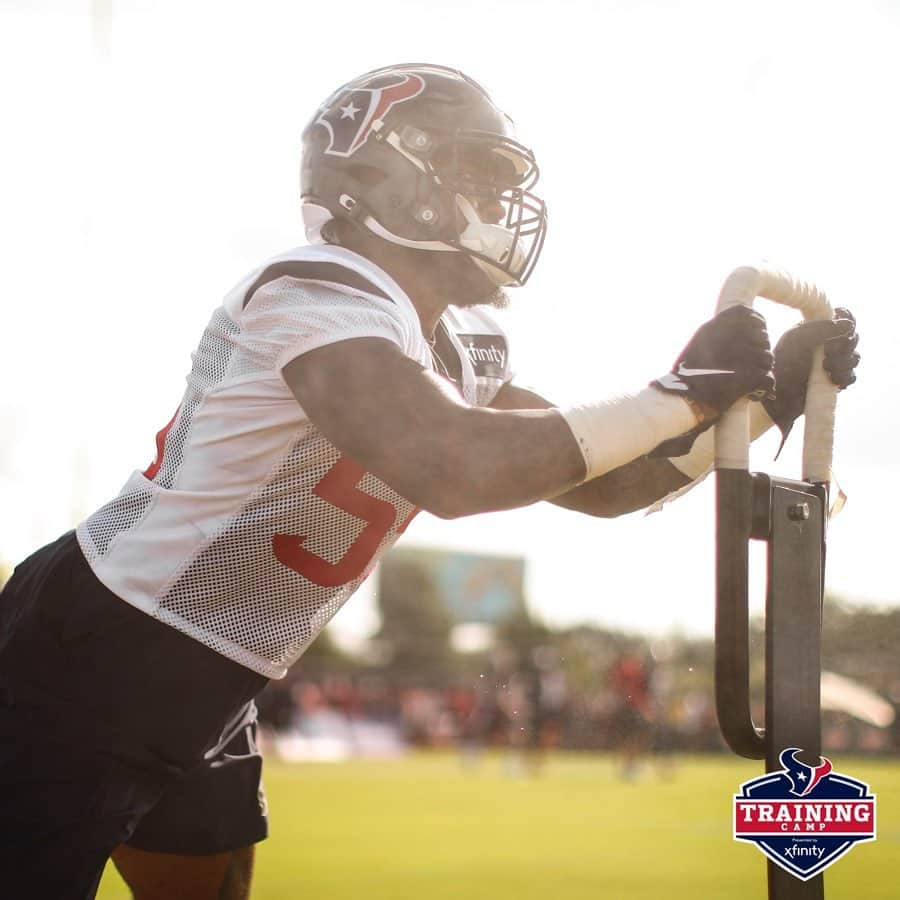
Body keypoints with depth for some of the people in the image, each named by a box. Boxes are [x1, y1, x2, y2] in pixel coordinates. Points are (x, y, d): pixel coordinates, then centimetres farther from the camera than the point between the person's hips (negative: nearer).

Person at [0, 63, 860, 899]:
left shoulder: (460, 352, 7)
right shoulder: (320, 292, -23)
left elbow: (597, 485, 12)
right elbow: (455, 470, -38)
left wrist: (766, 397, -1)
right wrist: (677, 399, -28)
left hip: (199, 702, 10)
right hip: (88, 666, -9)